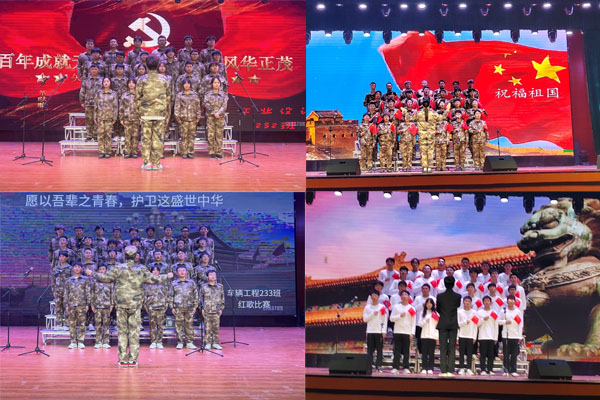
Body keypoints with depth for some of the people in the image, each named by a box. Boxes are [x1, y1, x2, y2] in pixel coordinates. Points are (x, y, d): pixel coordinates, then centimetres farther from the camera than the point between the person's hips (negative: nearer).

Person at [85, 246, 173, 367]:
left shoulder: (119, 270, -4)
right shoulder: (141, 271, -1)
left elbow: (105, 278, -3)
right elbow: (155, 279, 6)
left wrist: (92, 273, 13)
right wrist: (168, 276, 23)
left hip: (121, 306, 0)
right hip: (135, 306, 0)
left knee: (122, 331, 7)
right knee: (134, 332, 6)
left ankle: (123, 359, 8)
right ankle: (133, 359, 6)